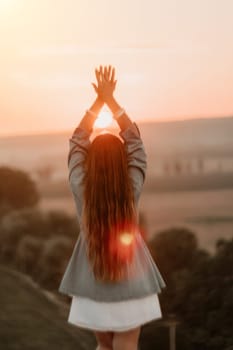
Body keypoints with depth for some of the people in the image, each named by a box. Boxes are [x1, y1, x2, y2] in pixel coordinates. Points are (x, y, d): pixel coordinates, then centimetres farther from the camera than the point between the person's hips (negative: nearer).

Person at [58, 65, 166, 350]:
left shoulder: (80, 189, -13)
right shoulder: (133, 188, -14)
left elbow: (77, 142, -2)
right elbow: (134, 140, -5)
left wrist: (98, 101, -1)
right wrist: (111, 100, -3)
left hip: (92, 283, 1)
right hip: (130, 281, -1)